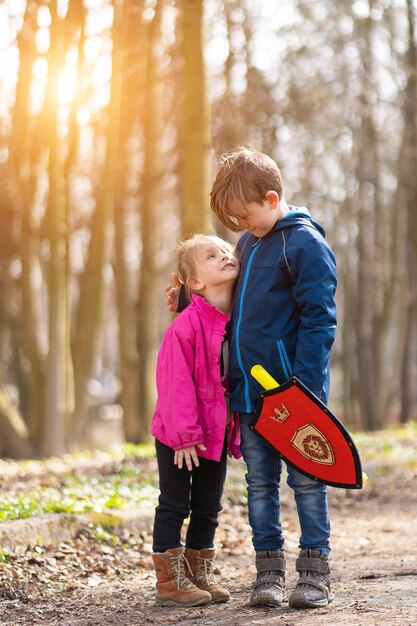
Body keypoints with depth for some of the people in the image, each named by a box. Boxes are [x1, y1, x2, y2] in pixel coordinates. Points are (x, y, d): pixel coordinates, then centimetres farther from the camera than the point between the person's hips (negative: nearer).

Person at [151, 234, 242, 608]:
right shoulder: (187, 325, -19)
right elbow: (176, 384, -19)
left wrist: (239, 429, 8)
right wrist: (184, 436, -19)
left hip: (218, 433, 7)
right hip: (179, 436, -7)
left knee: (207, 508, 15)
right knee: (174, 505, 2)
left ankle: (200, 574, 27)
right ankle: (169, 581, 10)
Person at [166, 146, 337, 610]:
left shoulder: (305, 243, -10)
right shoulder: (248, 244, 15)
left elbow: (319, 320, -14)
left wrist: (305, 384, -20)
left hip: (294, 390, -8)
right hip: (250, 390, 8)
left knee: (305, 480, 0)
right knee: (259, 483, 9)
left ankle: (314, 573, 8)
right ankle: (268, 571, 16)